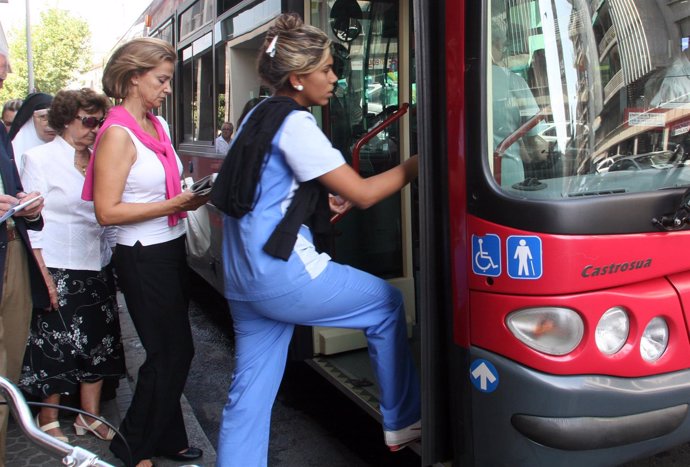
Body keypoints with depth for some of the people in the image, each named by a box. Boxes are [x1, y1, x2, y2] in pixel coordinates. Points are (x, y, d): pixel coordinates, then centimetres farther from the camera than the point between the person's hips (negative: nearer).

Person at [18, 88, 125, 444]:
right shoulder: (40, 158, -4)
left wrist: (109, 260, 5)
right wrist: (43, 277, -15)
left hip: (96, 269, 5)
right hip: (57, 270, -5)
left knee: (98, 343, 9)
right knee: (55, 347, 3)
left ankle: (90, 415, 23)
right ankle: (48, 419, 23)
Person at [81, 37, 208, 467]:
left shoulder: (159, 125, 10)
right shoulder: (118, 134, -15)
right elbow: (107, 211, -20)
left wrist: (194, 197, 1)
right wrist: (174, 204, -22)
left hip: (171, 250, 8)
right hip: (144, 258, -8)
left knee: (172, 352, 16)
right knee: (172, 353, 2)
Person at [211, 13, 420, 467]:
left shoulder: (259, 116, 16)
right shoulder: (296, 124, -13)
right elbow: (363, 193, -14)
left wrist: (322, 201, 14)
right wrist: (415, 164, -2)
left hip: (245, 278, 9)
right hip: (282, 274, -9)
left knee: (251, 391, 12)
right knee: (386, 303, 10)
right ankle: (402, 422, 22)